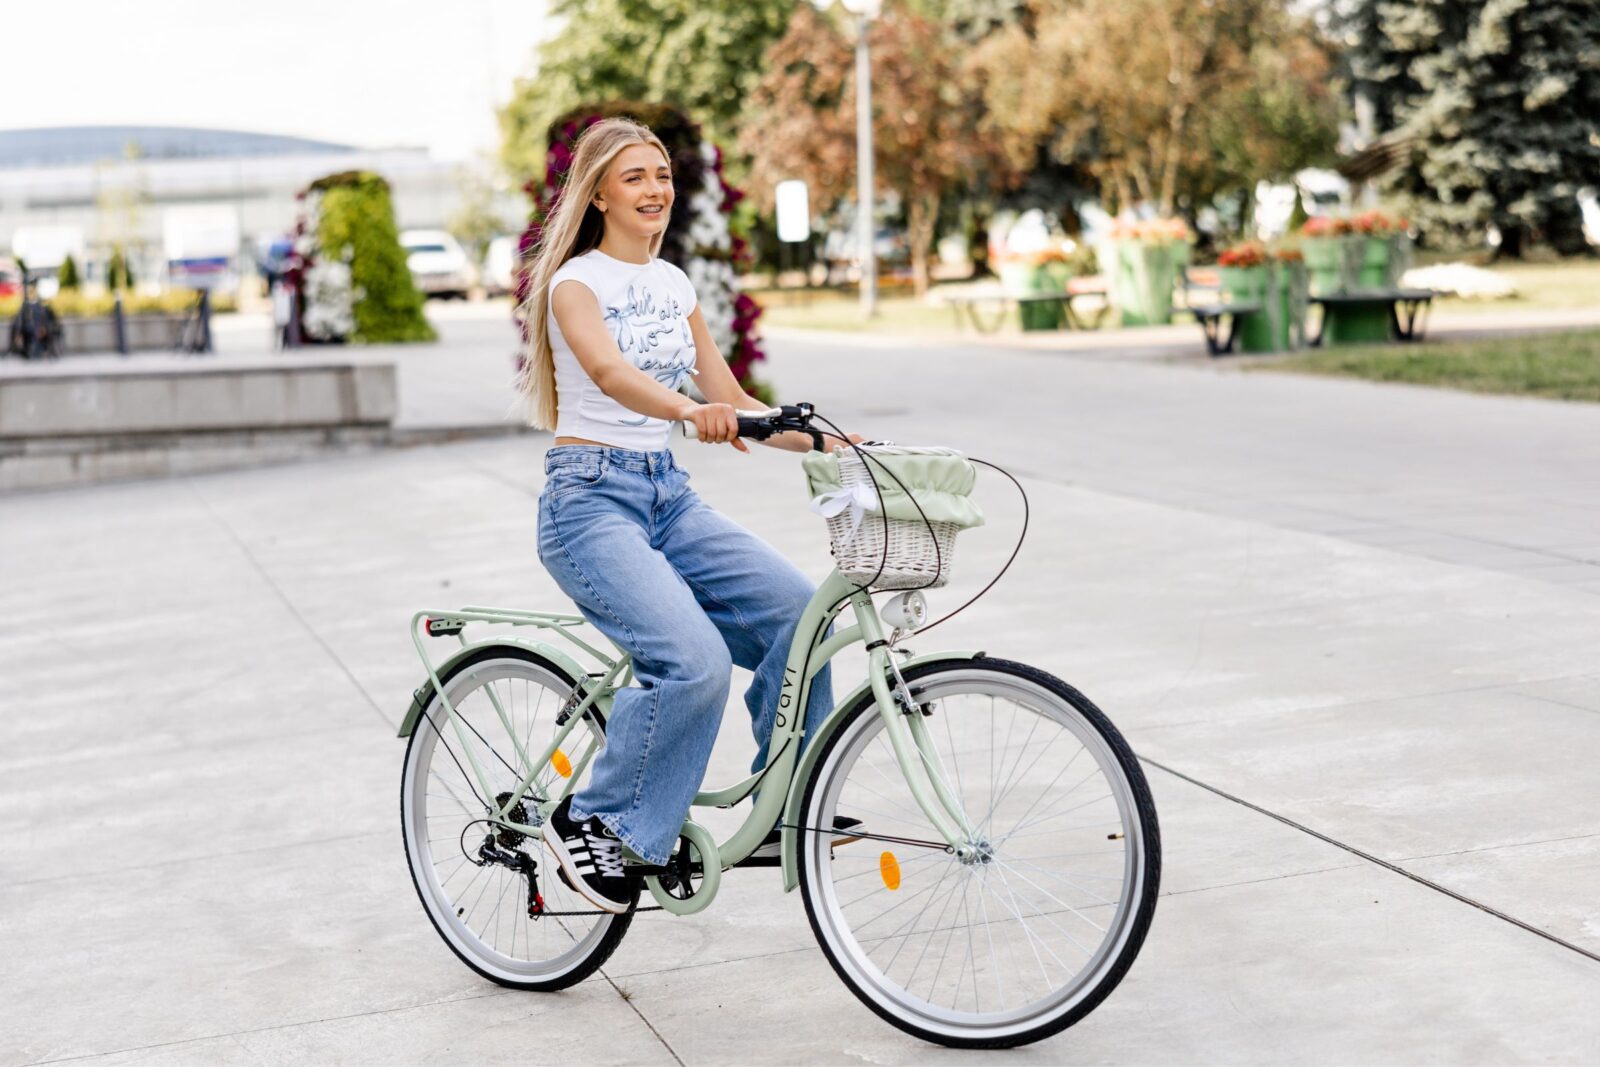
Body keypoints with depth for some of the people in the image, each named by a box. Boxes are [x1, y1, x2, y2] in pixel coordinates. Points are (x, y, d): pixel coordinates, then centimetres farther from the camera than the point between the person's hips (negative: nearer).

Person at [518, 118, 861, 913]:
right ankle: (593, 822, -7)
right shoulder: (575, 281, -7)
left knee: (795, 608, -14)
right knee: (695, 660, -26)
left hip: (667, 494, 7)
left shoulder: (673, 283, 14)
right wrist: (691, 412, -48)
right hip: (590, 497, -7)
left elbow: (731, 398, 14)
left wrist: (820, 440, -1)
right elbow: (610, 373, -29)